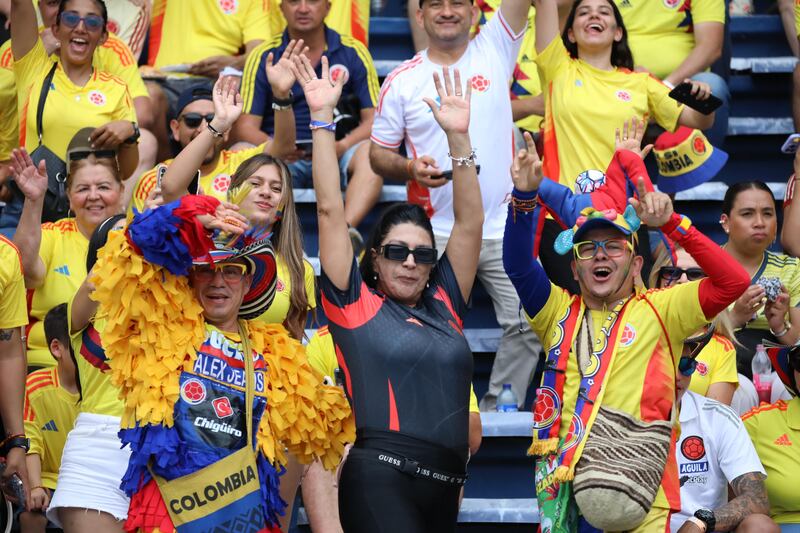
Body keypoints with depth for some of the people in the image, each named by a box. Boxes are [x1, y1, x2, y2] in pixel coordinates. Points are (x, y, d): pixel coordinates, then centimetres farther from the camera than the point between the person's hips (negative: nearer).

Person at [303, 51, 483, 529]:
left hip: (444, 488, 6)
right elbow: (330, 211, 4)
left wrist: (459, 136, 10)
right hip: (381, 478, -6)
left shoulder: (444, 306, 17)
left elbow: (470, 223, 15)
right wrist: (323, 119, 3)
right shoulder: (356, 306, 7)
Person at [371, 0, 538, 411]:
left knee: (525, 324, -5)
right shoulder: (402, 80, 3)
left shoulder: (495, 50, 4)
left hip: (502, 227, 1)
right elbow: (378, 153, 6)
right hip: (436, 234, -1)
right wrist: (411, 168, -15)